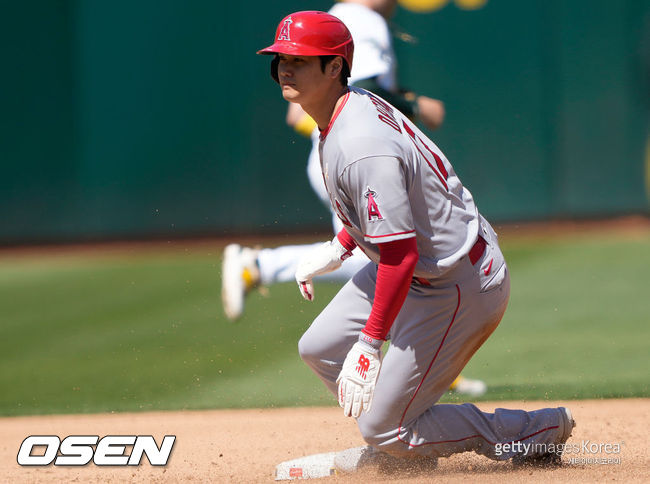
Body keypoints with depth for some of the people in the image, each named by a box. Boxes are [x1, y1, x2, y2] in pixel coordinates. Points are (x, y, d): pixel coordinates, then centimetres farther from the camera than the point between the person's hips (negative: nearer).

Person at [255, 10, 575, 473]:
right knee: (320, 347, 14)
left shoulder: (361, 149, -29)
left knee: (385, 429, -4)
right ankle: (399, 443, 31)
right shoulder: (359, 105, 2)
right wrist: (337, 248, 19)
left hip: (460, 289, -10)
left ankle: (540, 431, 6)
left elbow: (400, 254, -31)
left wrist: (369, 345, -28)